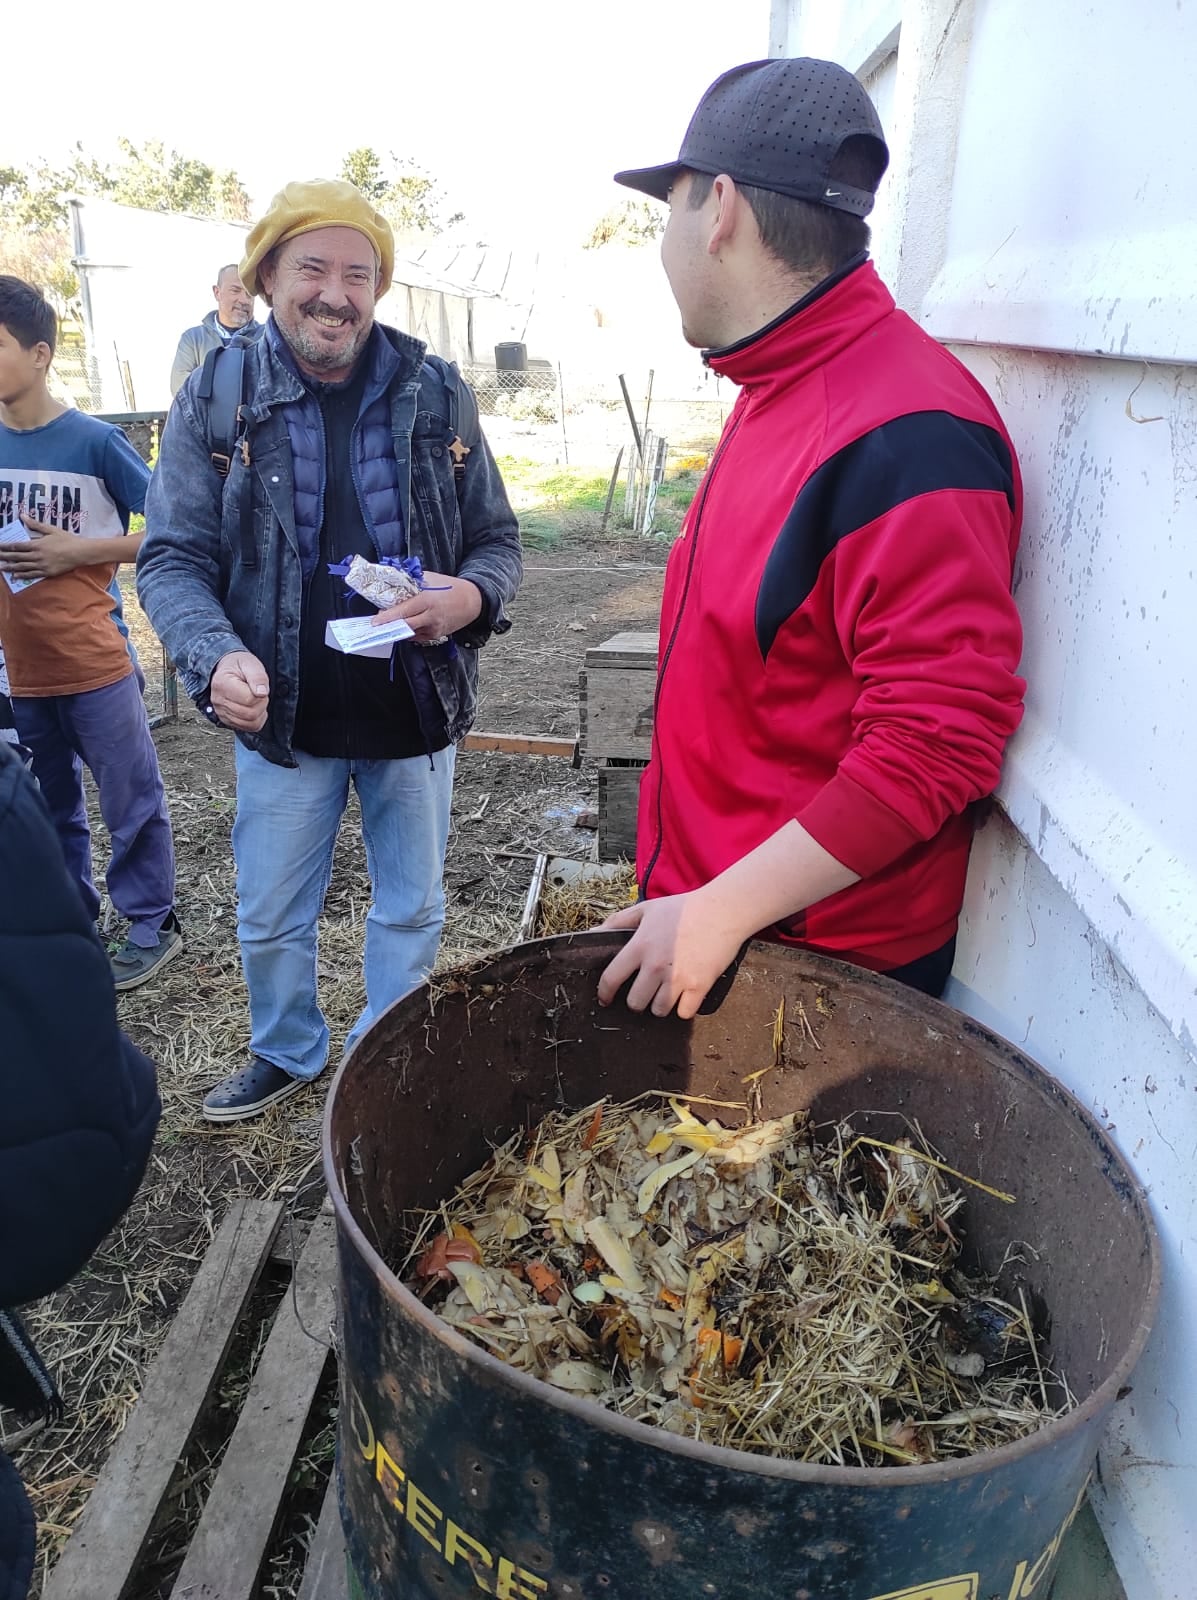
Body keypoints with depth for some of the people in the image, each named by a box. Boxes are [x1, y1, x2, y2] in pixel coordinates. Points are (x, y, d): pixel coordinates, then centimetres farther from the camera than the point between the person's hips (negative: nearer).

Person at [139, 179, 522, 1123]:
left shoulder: (435, 395, -1)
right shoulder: (216, 400, -4)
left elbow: (498, 540, 4)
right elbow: (173, 558, -5)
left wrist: (470, 596, -20)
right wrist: (217, 656, -24)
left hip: (416, 712, 1)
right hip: (284, 717, 0)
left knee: (411, 912, 15)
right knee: (271, 920, 15)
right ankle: (287, 1054, 43)